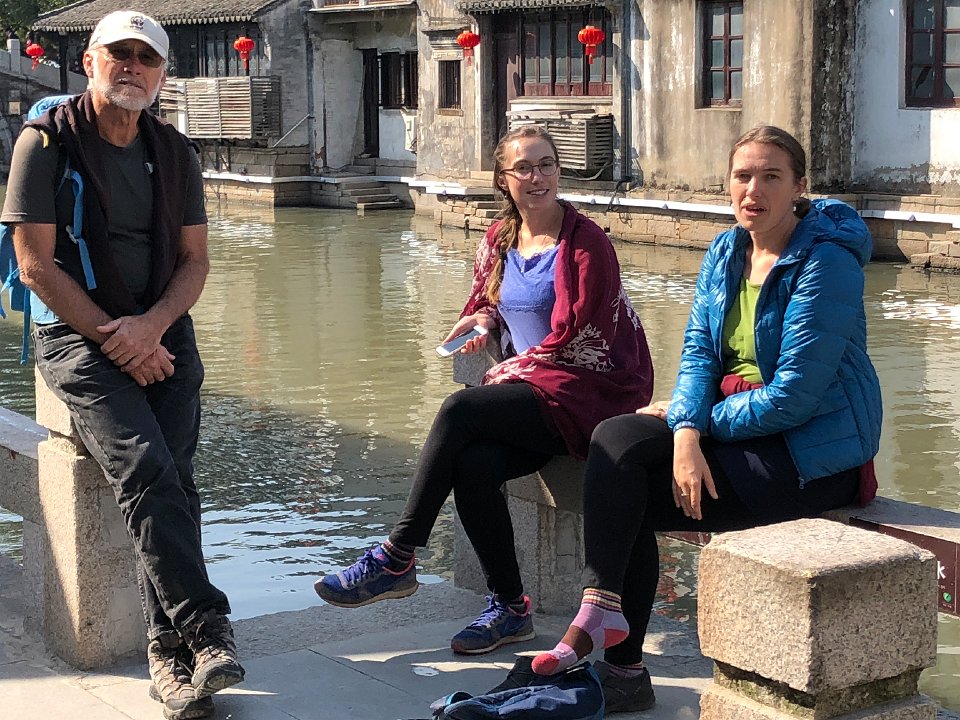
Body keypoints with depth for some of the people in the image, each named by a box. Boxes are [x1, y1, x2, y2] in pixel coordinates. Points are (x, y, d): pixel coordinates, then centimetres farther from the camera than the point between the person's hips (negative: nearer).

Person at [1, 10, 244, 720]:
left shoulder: (174, 152, 12)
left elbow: (194, 259, 10)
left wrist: (151, 327, -9)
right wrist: (114, 343, -12)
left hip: (164, 331, 4)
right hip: (77, 332, -4)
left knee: (172, 478, -14)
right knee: (145, 469, -25)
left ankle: (171, 655, -11)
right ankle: (206, 629, -23)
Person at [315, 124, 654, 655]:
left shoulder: (585, 243, -8)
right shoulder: (498, 241, 12)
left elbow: (570, 340, -12)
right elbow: (484, 303, 27)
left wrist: (506, 373, -6)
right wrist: (482, 320, 3)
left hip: (588, 388, -6)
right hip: (530, 388, 6)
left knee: (459, 410, -26)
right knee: (472, 466, -25)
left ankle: (397, 558, -18)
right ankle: (509, 608, -11)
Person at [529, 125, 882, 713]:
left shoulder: (827, 261, -16)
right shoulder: (726, 254, 8)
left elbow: (795, 395, -20)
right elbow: (699, 353, 2)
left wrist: (699, 420, -10)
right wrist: (686, 435, -17)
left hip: (811, 454, -7)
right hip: (738, 428, 7)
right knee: (616, 439, -15)